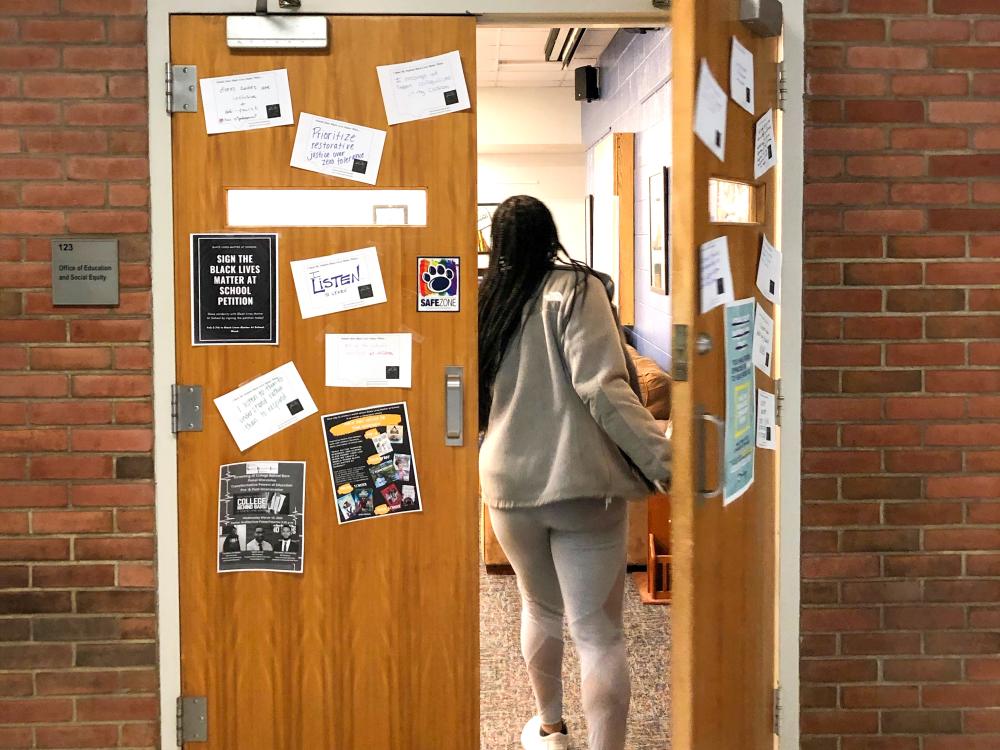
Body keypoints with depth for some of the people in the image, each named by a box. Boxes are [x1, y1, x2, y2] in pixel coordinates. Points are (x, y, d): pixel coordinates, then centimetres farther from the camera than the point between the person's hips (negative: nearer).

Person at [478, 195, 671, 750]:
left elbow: (476, 396, 18)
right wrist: (662, 460, -19)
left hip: (509, 482, 5)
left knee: (540, 609, 24)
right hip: (581, 483, -5)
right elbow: (601, 387, -17)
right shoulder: (574, 289, -5)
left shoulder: (485, 302, 8)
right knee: (599, 631, -1)